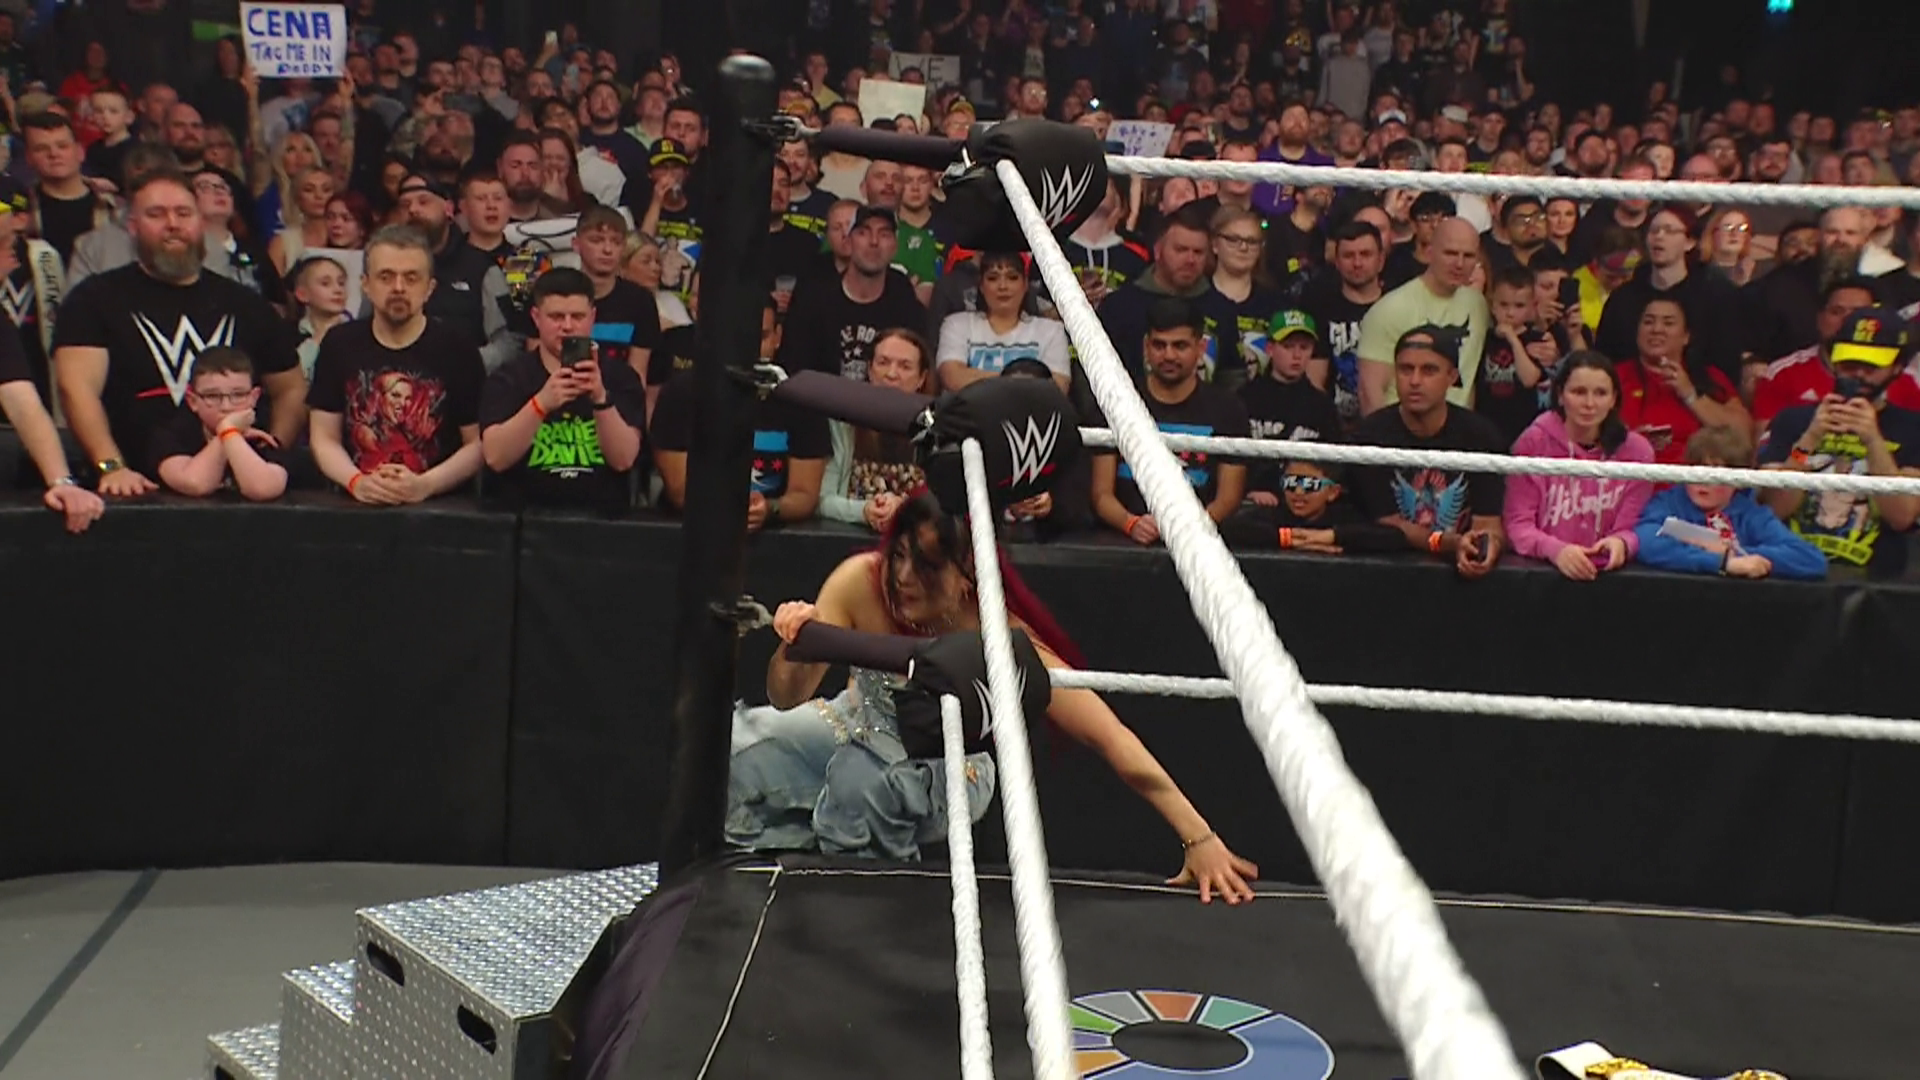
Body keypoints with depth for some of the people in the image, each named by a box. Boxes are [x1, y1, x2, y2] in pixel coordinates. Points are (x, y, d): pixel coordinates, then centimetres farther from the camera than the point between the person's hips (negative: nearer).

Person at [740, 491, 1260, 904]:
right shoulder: (862, 582, -27)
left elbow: (1113, 740, -31)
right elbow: (788, 699, -22)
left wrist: (1200, 839, -34)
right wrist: (793, 646, -45)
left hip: (945, 770, -3)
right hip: (857, 726, 3)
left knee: (861, 780, -35)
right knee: (734, 749, -19)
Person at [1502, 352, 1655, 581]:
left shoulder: (1636, 450, 4)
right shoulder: (1534, 442, 1)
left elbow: (1632, 528, 6)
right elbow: (1517, 522, -2)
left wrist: (1621, 543, -17)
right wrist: (1556, 550, -20)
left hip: (1606, 573, 1)